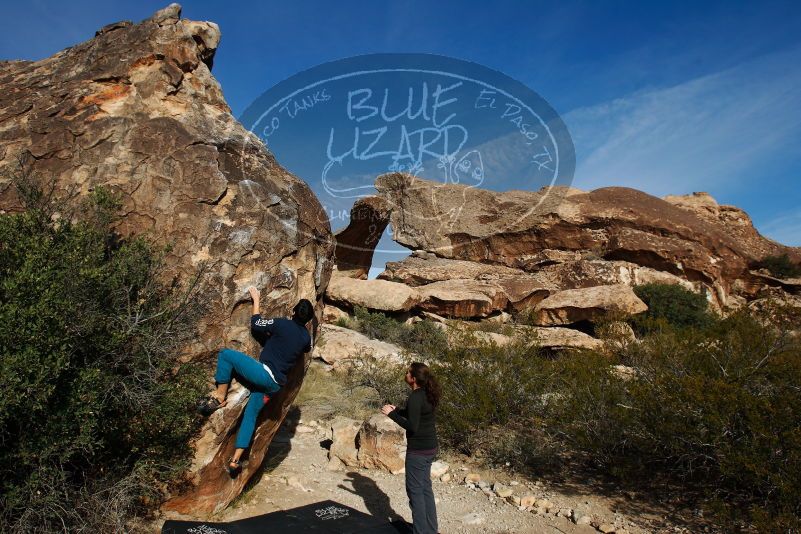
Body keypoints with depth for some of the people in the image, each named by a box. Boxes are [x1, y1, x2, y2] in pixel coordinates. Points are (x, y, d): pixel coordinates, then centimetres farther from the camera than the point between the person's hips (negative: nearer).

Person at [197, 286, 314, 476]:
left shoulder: (282, 324, -7)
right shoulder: (306, 337, 7)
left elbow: (255, 324, 6)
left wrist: (256, 300, 16)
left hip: (264, 373, -6)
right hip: (276, 384, 7)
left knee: (225, 354, 1)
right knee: (251, 414, 16)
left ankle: (219, 396, -2)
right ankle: (236, 459, 13)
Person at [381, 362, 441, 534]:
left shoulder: (415, 397, -22)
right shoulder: (428, 394, 5)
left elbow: (412, 427, -23)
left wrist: (392, 414, -15)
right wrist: (397, 411, 11)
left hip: (418, 450, -9)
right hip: (430, 447, 9)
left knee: (415, 491, 5)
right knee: (425, 488, 19)